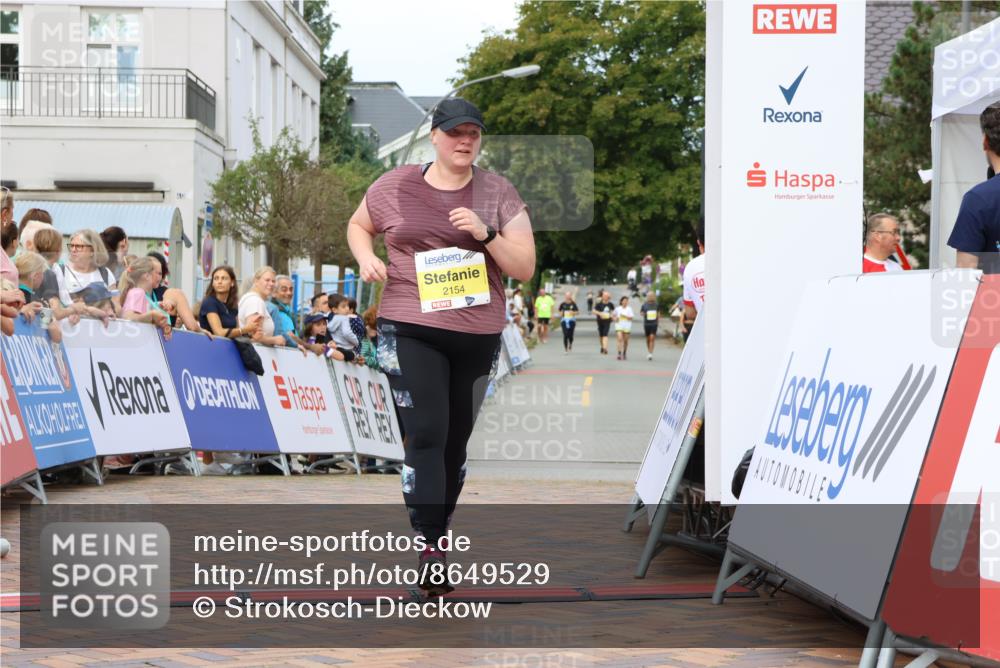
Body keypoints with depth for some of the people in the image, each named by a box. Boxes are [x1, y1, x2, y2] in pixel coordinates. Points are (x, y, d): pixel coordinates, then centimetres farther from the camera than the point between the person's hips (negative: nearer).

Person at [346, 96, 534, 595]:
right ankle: (429, 551, -13)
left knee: (457, 440, 10)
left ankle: (438, 534, 26)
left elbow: (525, 268, 0)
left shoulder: (498, 193, 3)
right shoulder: (395, 186, 3)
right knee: (427, 433, -13)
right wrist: (366, 257, -1)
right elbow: (358, 225, 21)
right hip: (410, 330, -2)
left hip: (478, 336, 2)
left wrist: (485, 234, -16)